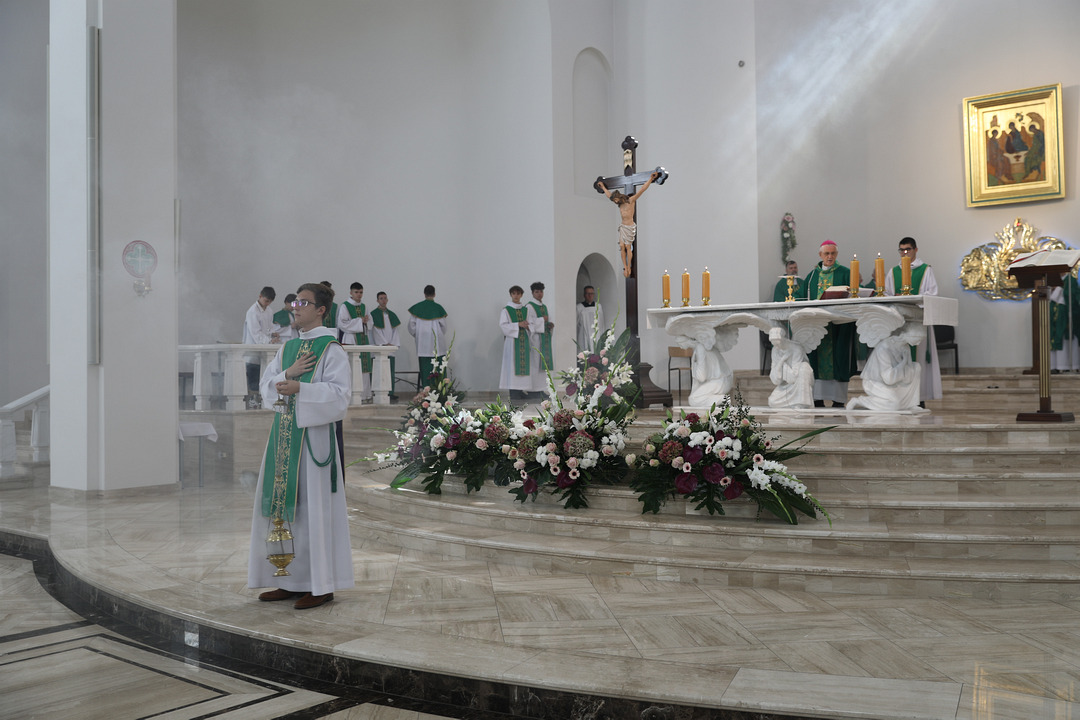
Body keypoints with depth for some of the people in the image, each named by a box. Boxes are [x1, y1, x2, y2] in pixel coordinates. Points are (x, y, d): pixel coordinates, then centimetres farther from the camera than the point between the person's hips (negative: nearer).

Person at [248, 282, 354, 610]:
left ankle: (322, 584, 5)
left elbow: (340, 392, -14)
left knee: (312, 506, -5)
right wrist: (288, 373, -8)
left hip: (314, 433, -7)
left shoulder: (331, 349, -6)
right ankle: (292, 580, 18)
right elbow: (266, 383, 11)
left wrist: (300, 389, -22)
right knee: (283, 503, 8)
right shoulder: (288, 347, 16)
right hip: (284, 432, 7)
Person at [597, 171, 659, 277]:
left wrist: (651, 179, -16)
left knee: (628, 247, -6)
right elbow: (609, 194, 29)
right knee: (622, 247, -1)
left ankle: (629, 268, -1)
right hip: (623, 227, 7)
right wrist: (603, 186, 38)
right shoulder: (620, 203, 13)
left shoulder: (631, 200, -6)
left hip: (630, 227, -7)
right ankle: (625, 267, 0)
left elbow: (642, 189, -11)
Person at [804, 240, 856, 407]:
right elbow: (806, 298, 13)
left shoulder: (845, 273, 5)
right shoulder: (812, 275, 15)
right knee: (818, 358, 1)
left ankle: (838, 399, -3)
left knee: (837, 359, -5)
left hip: (838, 323, -3)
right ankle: (818, 398, 3)